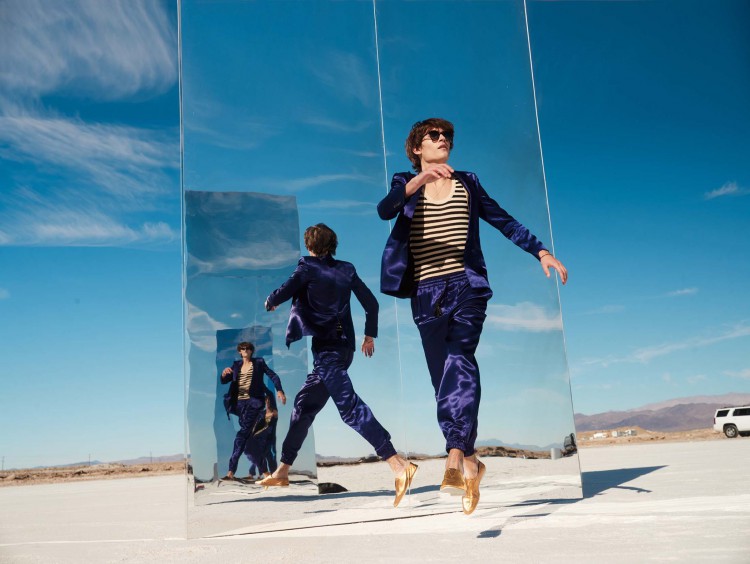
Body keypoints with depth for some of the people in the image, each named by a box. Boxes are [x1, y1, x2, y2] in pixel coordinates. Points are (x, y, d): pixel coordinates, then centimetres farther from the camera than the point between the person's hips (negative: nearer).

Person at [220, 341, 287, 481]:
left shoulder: (259, 362, 6)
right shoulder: (236, 365, 15)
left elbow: (273, 375, 4)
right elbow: (224, 381, 11)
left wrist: (279, 390, -10)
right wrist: (224, 374, -12)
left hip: (253, 401, -5)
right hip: (240, 402, 5)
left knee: (243, 433, -15)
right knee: (248, 434, 9)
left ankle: (231, 471, -19)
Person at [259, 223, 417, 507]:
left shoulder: (308, 268, -4)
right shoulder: (347, 269, 12)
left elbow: (281, 294, -12)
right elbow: (371, 303, 13)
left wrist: (270, 302, 11)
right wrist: (369, 336, 25)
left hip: (322, 348, -8)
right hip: (343, 347, 8)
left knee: (349, 406, -16)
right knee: (304, 405, 17)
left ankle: (398, 464, -27)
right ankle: (283, 470, 27)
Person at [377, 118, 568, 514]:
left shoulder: (467, 183, 16)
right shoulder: (406, 185, 9)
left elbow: (504, 221, 18)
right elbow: (384, 210, -13)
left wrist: (541, 252, 9)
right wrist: (420, 178, -27)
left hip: (467, 286, 0)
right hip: (427, 293, 0)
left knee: (460, 361, -23)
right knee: (445, 383, 2)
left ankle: (456, 457, -31)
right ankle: (468, 462, 15)